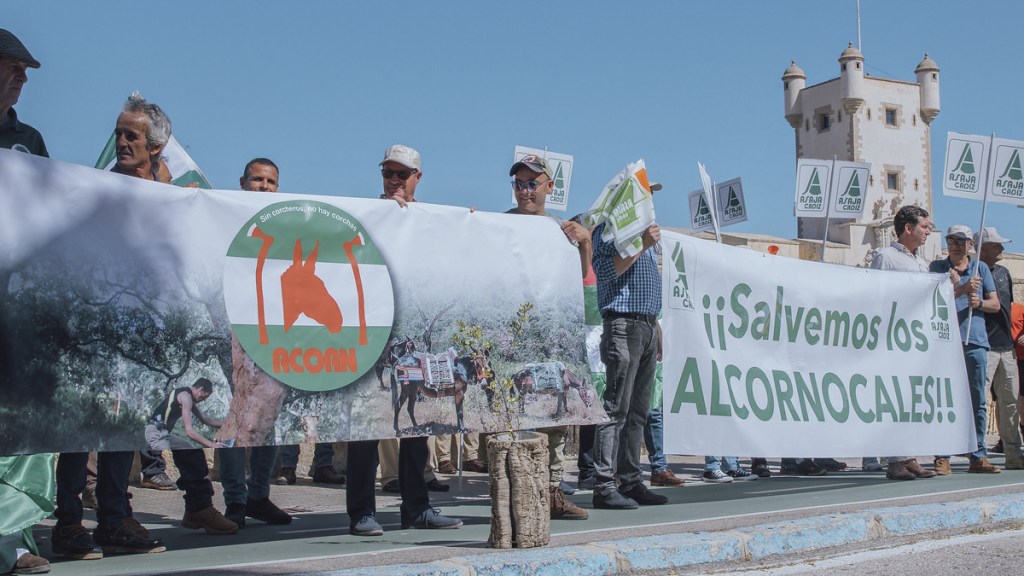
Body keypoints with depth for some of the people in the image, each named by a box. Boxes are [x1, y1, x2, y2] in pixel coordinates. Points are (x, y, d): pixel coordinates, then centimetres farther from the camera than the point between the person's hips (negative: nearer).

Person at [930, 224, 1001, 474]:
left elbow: (995, 304, 13)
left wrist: (979, 303, -8)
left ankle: (978, 456, 9)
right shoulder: (937, 268, 9)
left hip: (975, 341, 3)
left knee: (977, 401, 4)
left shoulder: (981, 268, 15)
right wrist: (962, 289, -17)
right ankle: (942, 457, -3)